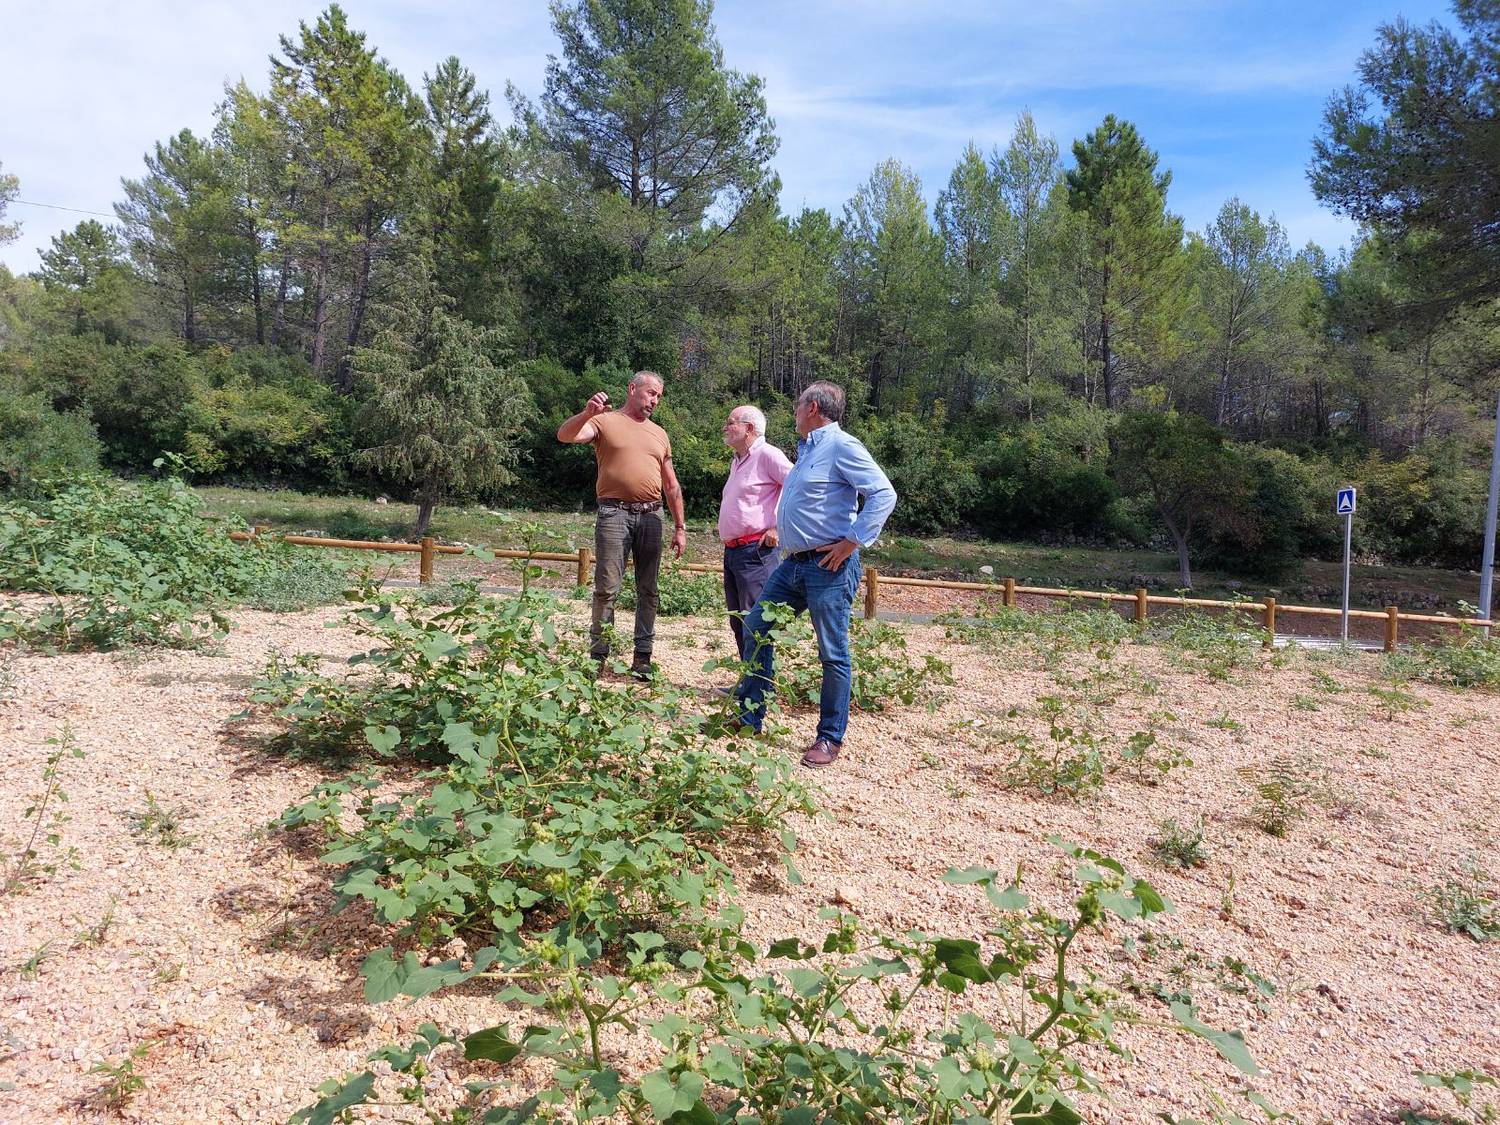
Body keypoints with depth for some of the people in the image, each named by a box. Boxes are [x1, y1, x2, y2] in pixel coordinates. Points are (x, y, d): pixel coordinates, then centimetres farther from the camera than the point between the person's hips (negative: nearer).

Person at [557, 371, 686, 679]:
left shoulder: (659, 434, 19)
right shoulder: (605, 421, 6)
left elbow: (671, 486, 21)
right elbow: (565, 435, -11)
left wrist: (680, 527, 16)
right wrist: (587, 413, -29)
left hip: (651, 515, 5)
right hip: (615, 513, -4)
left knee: (648, 589, 4)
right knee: (607, 588, -5)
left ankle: (643, 657, 10)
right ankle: (598, 655, 2)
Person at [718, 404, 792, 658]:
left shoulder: (767, 455, -9)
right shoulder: (737, 461, 20)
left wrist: (779, 528, -15)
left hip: (755, 551, -10)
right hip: (731, 551, 10)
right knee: (738, 621, 12)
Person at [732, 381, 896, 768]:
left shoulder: (842, 447, -11)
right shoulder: (807, 449, 18)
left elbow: (884, 494, -20)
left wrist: (853, 542, -20)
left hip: (829, 567, -10)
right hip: (794, 563, 10)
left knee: (833, 653, -1)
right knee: (755, 628, 10)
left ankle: (830, 738, 10)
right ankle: (749, 718, 20)